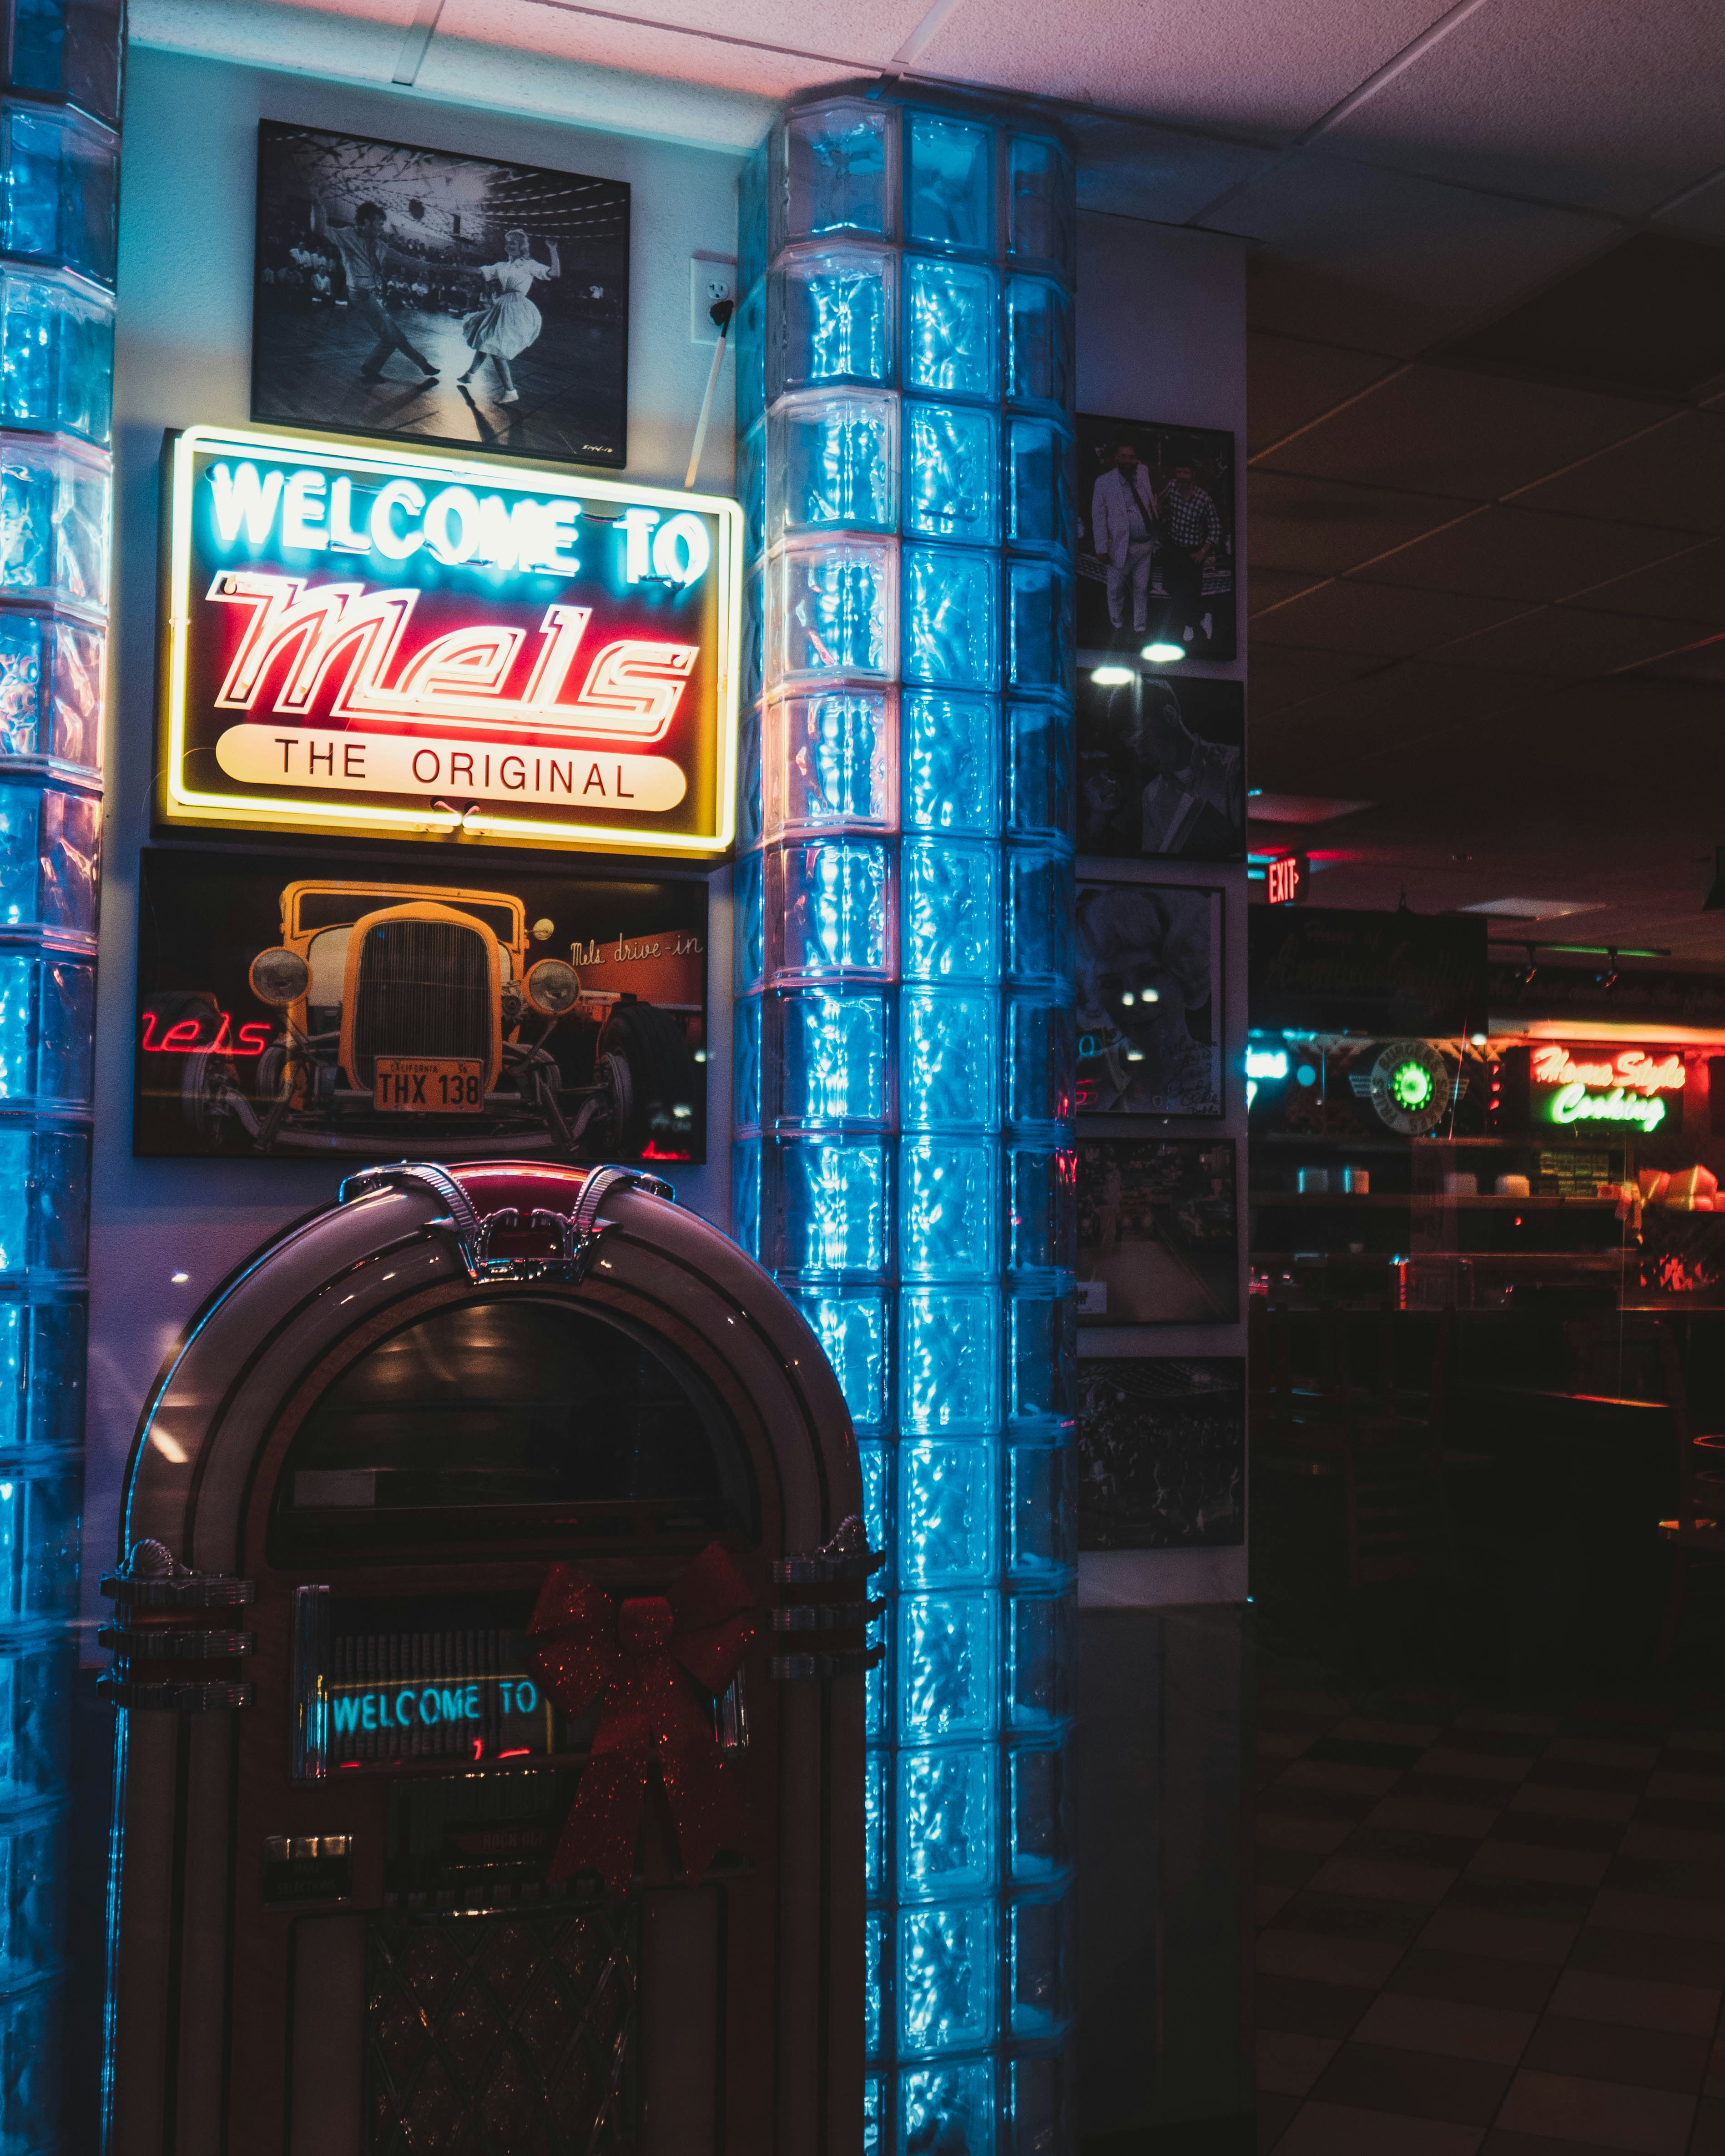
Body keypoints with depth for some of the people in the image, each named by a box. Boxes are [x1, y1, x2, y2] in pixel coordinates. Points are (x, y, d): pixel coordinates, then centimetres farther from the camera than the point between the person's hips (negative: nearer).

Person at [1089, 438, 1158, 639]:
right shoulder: (1104, 483, -9)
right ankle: (1118, 628, 31)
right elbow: (1098, 517, -6)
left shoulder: (1144, 473, 1)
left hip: (1145, 545, 3)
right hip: (1120, 547, -3)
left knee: (1142, 588, 10)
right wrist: (1102, 549, -7)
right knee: (1116, 589, 10)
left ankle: (1140, 629, 23)